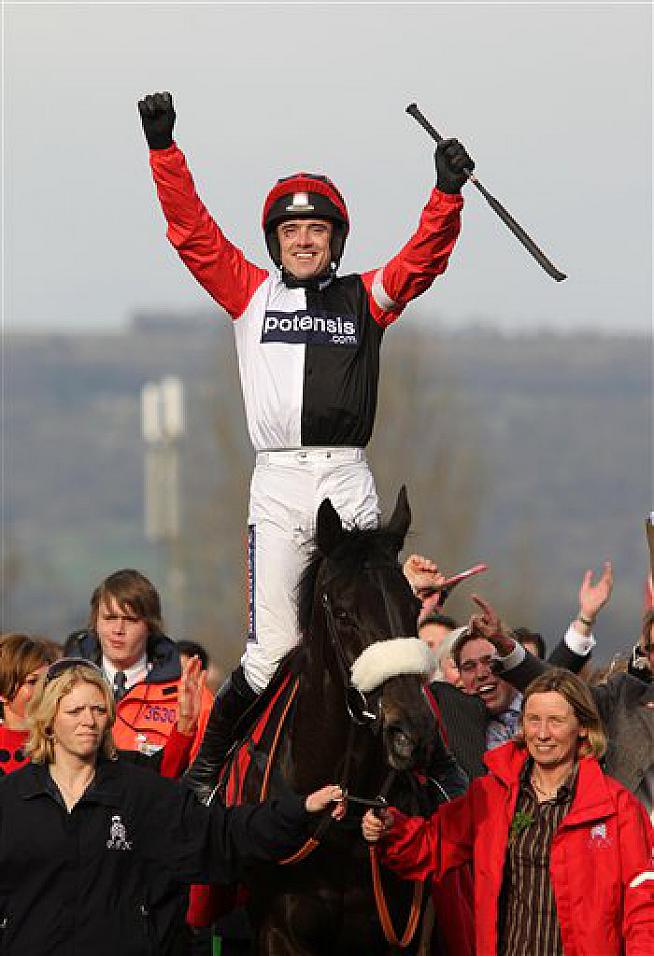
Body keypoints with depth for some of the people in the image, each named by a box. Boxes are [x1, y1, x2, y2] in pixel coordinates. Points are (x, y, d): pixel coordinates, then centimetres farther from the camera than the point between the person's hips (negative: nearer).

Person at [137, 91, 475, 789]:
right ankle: (207, 765, 8)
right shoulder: (251, 293, 14)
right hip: (277, 484, -1)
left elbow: (423, 258, 4)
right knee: (272, 653, -8)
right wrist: (164, 148, 1)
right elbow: (192, 232, 8)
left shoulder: (366, 299, 15)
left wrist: (448, 192, -12)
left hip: (349, 482, 1)